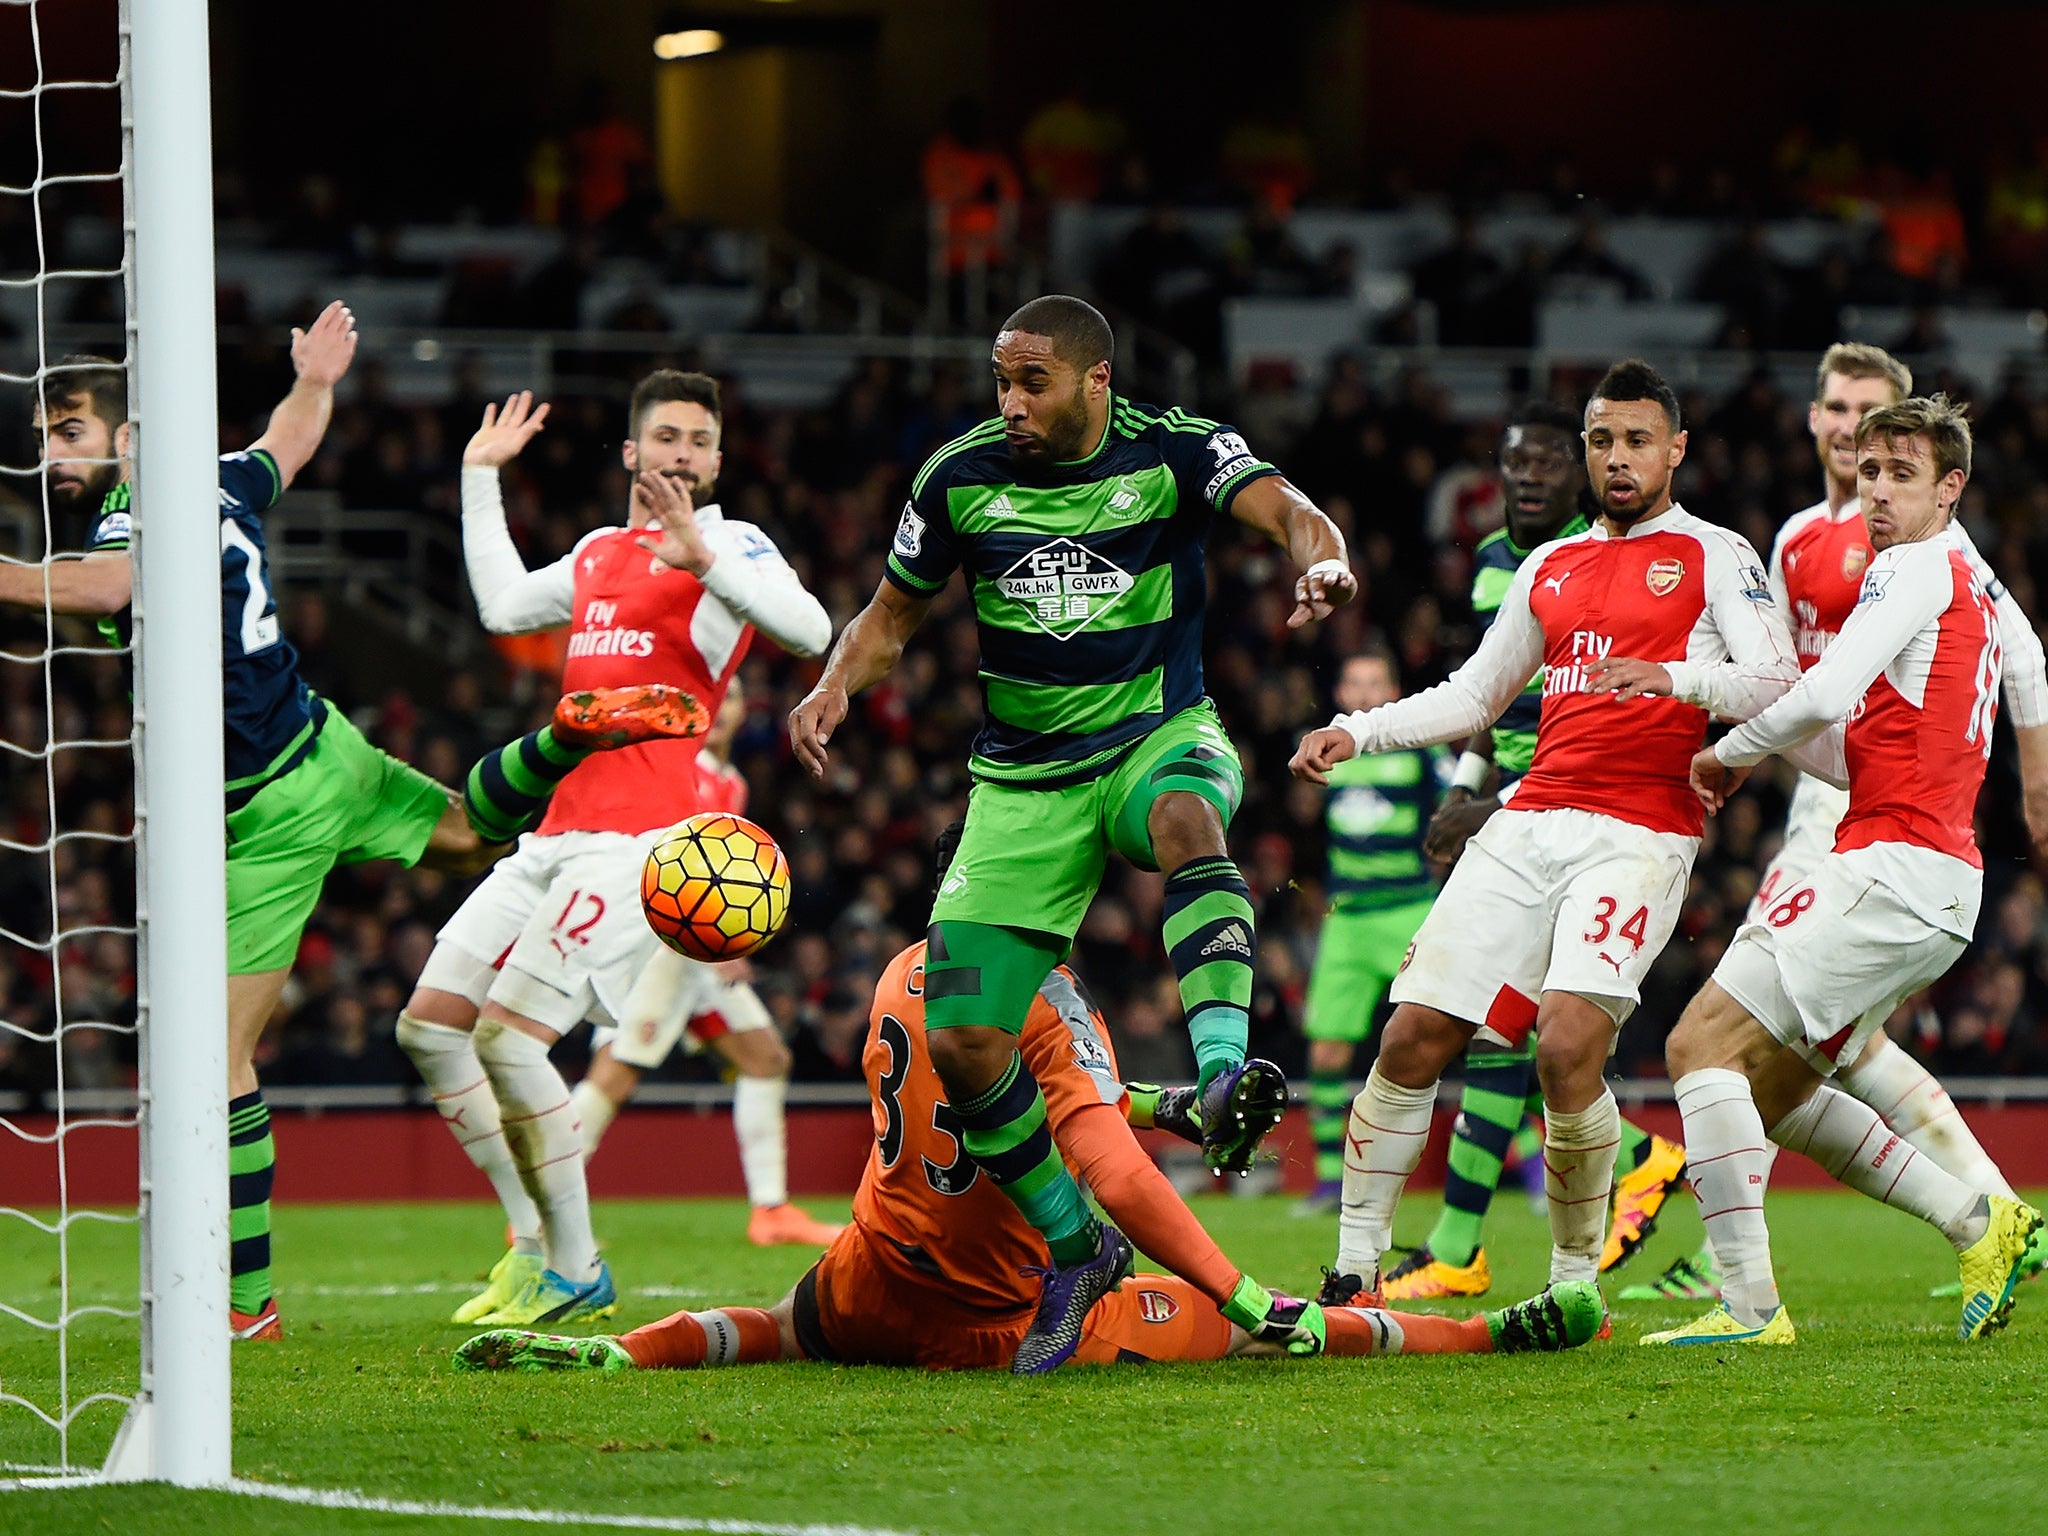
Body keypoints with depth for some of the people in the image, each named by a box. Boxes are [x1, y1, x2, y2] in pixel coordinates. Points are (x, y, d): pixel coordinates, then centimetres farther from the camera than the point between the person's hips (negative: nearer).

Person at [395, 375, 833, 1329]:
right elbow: (504, 604, 35)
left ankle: (575, 1274, -7)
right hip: (556, 835, 9)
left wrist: (701, 562, -31)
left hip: (637, 838, -9)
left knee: (507, 1036, -18)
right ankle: (536, 1242, 11)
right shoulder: (600, 552, 21)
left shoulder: (728, 545, -2)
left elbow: (809, 631, -20)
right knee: (429, 1027, 5)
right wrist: (480, 477, 36)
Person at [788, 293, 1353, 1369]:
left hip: (1157, 735, -3)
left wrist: (1320, 562, -49)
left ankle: (1222, 1074, -52)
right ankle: (1076, 1250, 11)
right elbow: (892, 615, 15)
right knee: (962, 1047, -9)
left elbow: (1282, 508, -25)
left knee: (1186, 819, -42)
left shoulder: (1173, 453, -7)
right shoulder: (961, 476, 1)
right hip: (1025, 776, 3)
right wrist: (835, 687, -6)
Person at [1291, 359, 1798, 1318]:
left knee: (1569, 1049, -23)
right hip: (1530, 822, 5)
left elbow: (1777, 684, -7)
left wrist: (1677, 677, -24)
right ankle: (1353, 1271, 7)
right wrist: (1357, 732, 18)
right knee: (1413, 1035, -4)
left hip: (1640, 833, -5)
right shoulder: (1550, 569, 22)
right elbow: (1475, 695, 31)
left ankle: (1575, 1285, -8)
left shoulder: (1714, 558, 6)